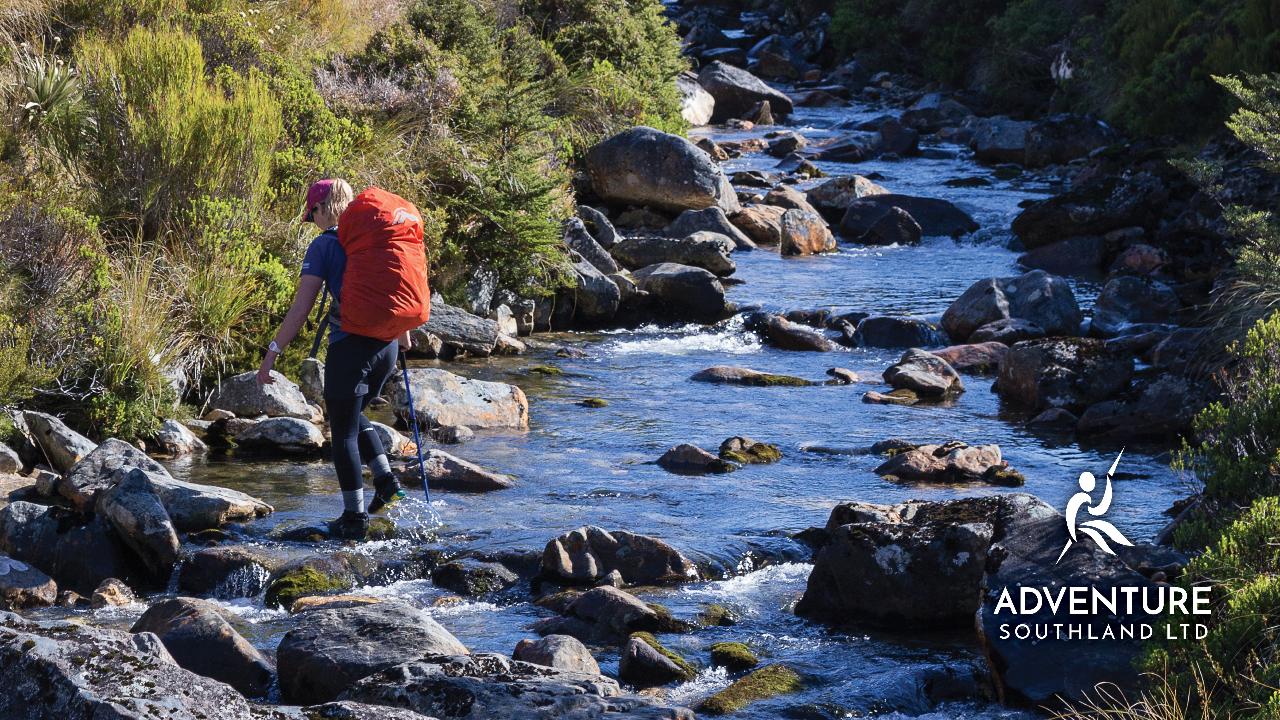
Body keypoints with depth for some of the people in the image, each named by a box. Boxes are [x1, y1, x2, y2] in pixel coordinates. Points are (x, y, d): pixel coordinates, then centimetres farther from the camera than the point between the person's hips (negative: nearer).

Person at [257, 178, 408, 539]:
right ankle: (385, 478, 14)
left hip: (349, 346, -6)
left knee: (343, 432, 5)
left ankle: (354, 518, 7)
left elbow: (301, 307, -12)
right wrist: (404, 341, 33)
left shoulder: (324, 245, -7)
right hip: (386, 345, 6)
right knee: (354, 415, 28)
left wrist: (273, 352, -9)